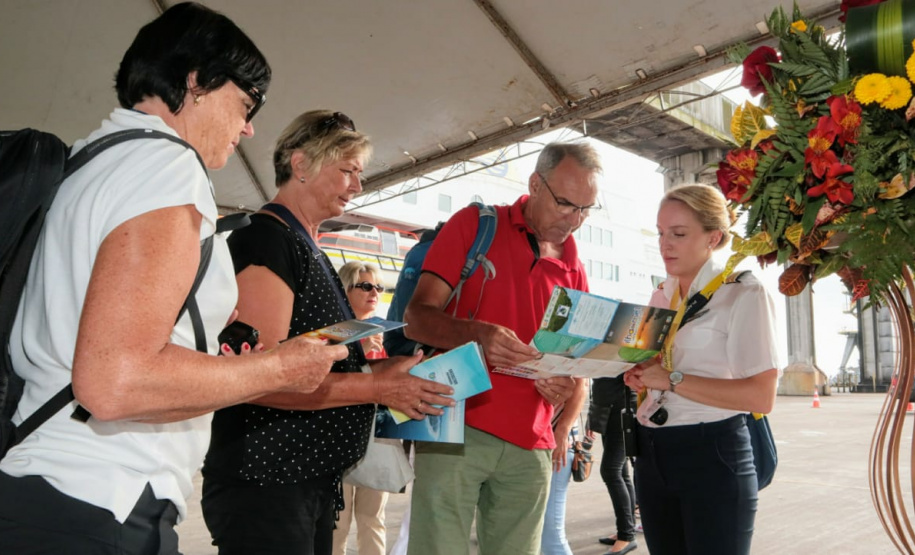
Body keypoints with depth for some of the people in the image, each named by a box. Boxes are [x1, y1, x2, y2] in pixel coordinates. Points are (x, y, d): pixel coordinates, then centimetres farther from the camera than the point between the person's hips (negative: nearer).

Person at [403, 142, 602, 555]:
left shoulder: (574, 271, 12)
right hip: (456, 428, -4)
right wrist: (477, 334, -28)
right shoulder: (475, 225, -1)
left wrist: (565, 386, -7)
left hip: (529, 446, 4)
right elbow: (416, 318, -8)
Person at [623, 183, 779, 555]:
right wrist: (638, 376, -1)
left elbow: (761, 396, -18)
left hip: (712, 454, -6)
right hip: (653, 453, 7)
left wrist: (672, 379, -21)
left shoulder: (743, 294, -8)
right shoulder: (660, 297, 12)